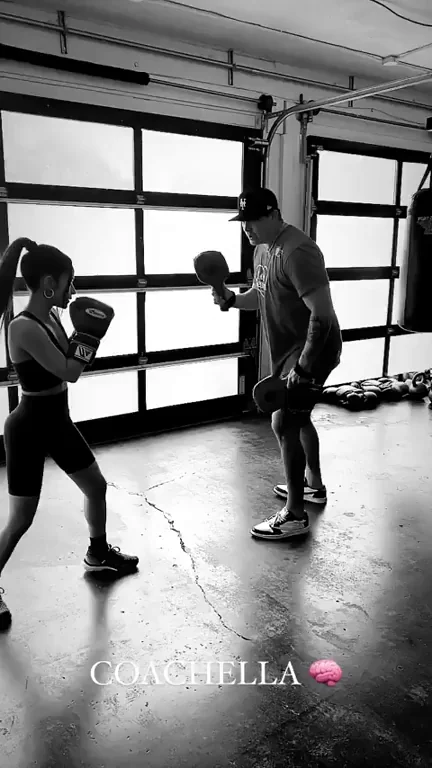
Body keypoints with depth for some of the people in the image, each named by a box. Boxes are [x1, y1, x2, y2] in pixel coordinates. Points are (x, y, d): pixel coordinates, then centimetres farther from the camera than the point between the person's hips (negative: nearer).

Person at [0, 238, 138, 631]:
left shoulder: (52, 316, 2)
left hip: (58, 421, 9)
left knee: (97, 486, 19)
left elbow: (71, 366, 9)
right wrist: (89, 331, -17)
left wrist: (87, 331, -3)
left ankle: (98, 553, 43)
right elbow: (69, 372, -26)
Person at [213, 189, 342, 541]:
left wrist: (304, 367, -29)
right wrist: (232, 299, -1)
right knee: (298, 417, 21)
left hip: (313, 349, -10)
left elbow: (322, 313, -28)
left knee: (284, 423, -11)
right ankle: (314, 484, 41)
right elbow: (263, 296, 20)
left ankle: (295, 515, 1)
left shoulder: (297, 252, -24)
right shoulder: (263, 248, 7)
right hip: (289, 349, 10)